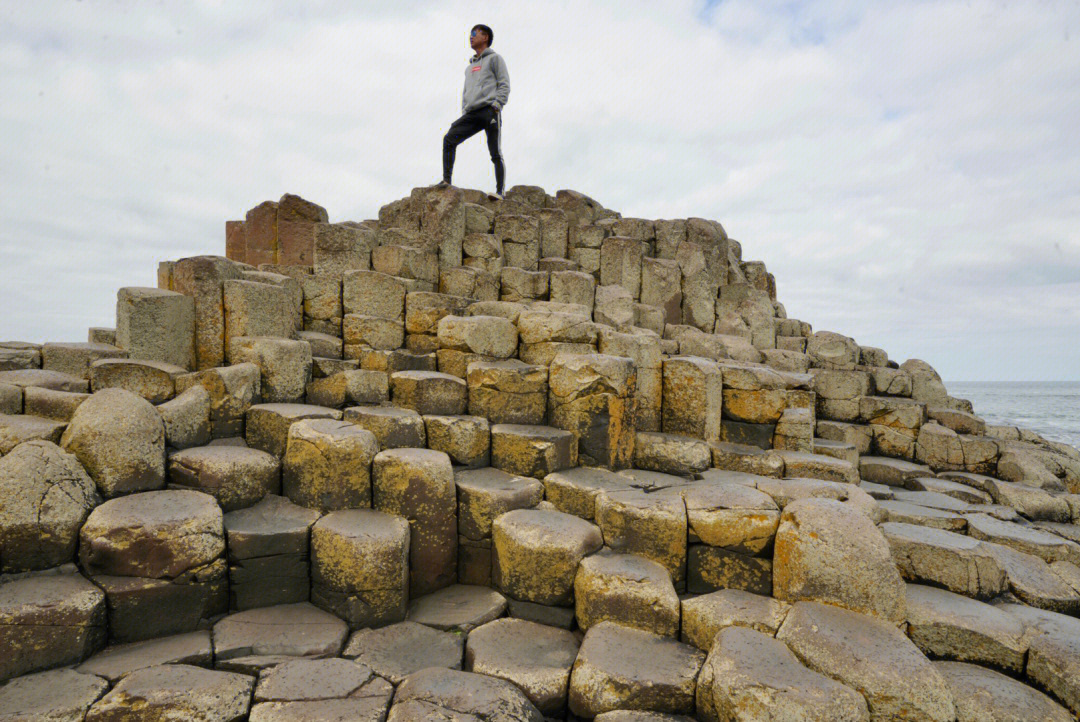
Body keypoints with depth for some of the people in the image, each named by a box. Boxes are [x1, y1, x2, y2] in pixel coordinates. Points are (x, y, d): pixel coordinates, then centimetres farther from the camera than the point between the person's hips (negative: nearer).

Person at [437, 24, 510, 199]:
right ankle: (446, 180, -15)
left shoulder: (494, 58, 11)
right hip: (471, 113, 6)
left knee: (496, 154, -10)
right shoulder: (470, 66, 31)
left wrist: (496, 105, -13)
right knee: (449, 138, -13)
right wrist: (464, 110, 13)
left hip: (489, 111, -6)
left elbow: (504, 84, 1)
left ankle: (499, 191, -10)